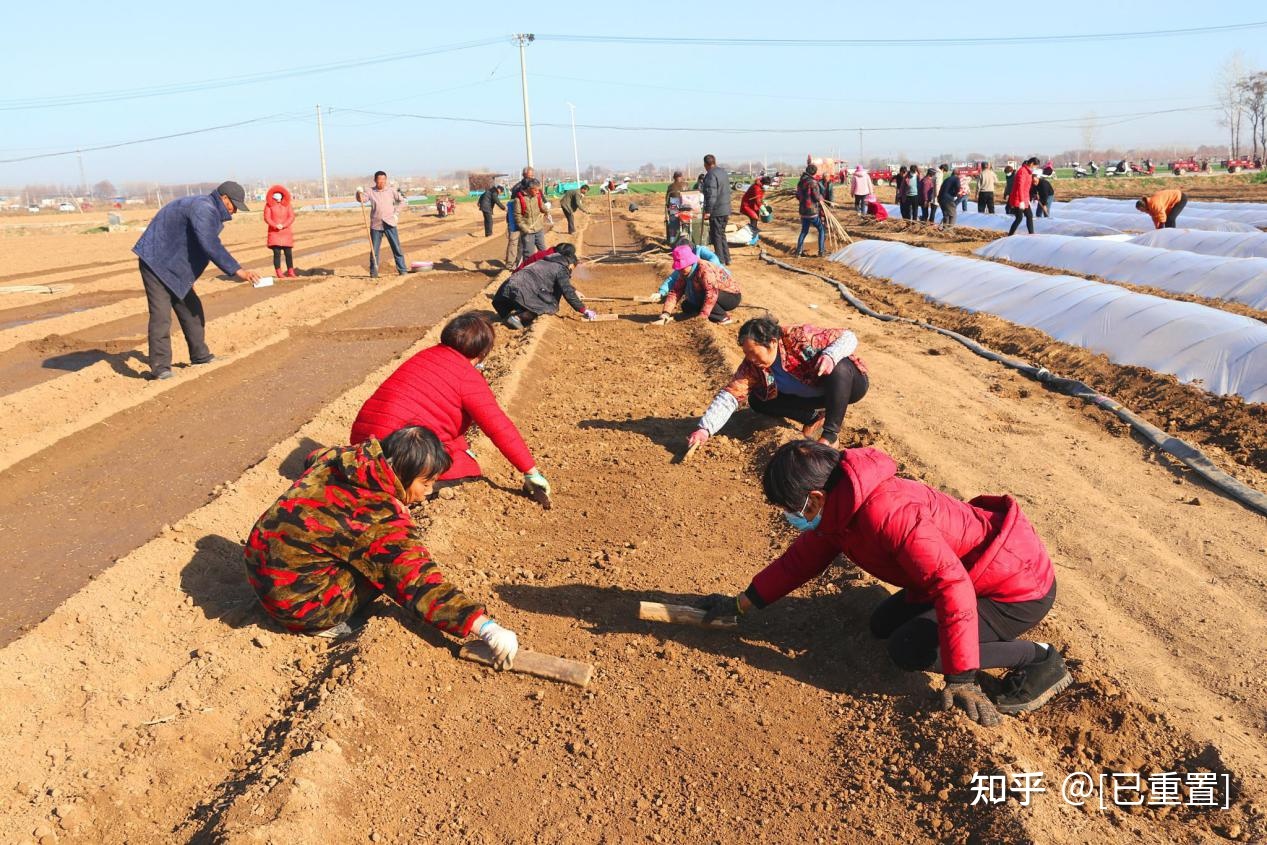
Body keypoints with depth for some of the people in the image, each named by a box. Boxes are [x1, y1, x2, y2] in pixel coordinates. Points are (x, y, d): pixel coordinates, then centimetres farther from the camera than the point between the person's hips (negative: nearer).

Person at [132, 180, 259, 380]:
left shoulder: (211, 212, 11)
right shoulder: (203, 209, -23)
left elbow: (211, 245, 21)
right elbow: (210, 245, -35)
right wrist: (236, 270, -38)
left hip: (174, 264, 11)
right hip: (155, 261, -11)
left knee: (191, 308, 15)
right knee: (161, 313, -15)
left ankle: (200, 356, 25)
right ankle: (160, 367, -15)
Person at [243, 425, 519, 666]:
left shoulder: (339, 456, -3)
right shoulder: (383, 520, -24)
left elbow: (312, 458, 23)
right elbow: (422, 585, -27)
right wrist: (486, 628, -30)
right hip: (297, 602, -8)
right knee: (394, 558, -6)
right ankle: (330, 624, -3)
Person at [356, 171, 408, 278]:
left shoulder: (391, 191, 3)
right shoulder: (370, 192, 1)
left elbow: (401, 200, 13)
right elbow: (361, 198, -12)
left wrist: (396, 214, 6)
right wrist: (359, 194, -34)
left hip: (390, 224, 0)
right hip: (375, 225, 0)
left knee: (397, 248, 1)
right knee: (374, 250, 4)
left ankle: (402, 270, 7)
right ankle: (373, 273, 12)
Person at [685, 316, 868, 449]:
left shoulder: (801, 338, -30)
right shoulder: (752, 366, -17)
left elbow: (848, 337, -24)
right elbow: (731, 395, -24)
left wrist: (830, 355, -45)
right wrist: (705, 429, -37)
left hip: (846, 383, -5)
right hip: (811, 397, 5)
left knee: (839, 367, -38)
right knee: (757, 401, -11)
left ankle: (830, 433, -26)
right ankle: (815, 417, -4)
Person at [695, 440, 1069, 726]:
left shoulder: (885, 513, -33)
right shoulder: (838, 507, -3)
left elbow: (952, 586, -36)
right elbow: (803, 557, 12)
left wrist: (959, 678, -32)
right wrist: (741, 604, 13)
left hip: (1021, 589, -9)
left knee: (910, 649, -18)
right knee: (883, 625, 11)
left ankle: (1040, 659, -5)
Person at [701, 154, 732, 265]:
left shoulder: (711, 175, -15)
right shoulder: (723, 172, 14)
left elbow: (711, 195, -22)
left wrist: (708, 211, -20)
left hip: (716, 211, -9)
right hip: (726, 210, 9)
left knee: (717, 235, -2)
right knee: (722, 234, 18)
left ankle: (720, 260, 0)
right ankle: (726, 258, 22)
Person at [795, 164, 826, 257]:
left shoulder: (800, 182, 7)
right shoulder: (813, 182, -16)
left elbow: (798, 196, 17)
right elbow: (817, 197, -16)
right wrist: (821, 197, 5)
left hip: (803, 211, 7)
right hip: (812, 212, -7)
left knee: (804, 231, 19)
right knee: (821, 230, 8)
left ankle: (798, 252, 17)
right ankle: (821, 252, 5)